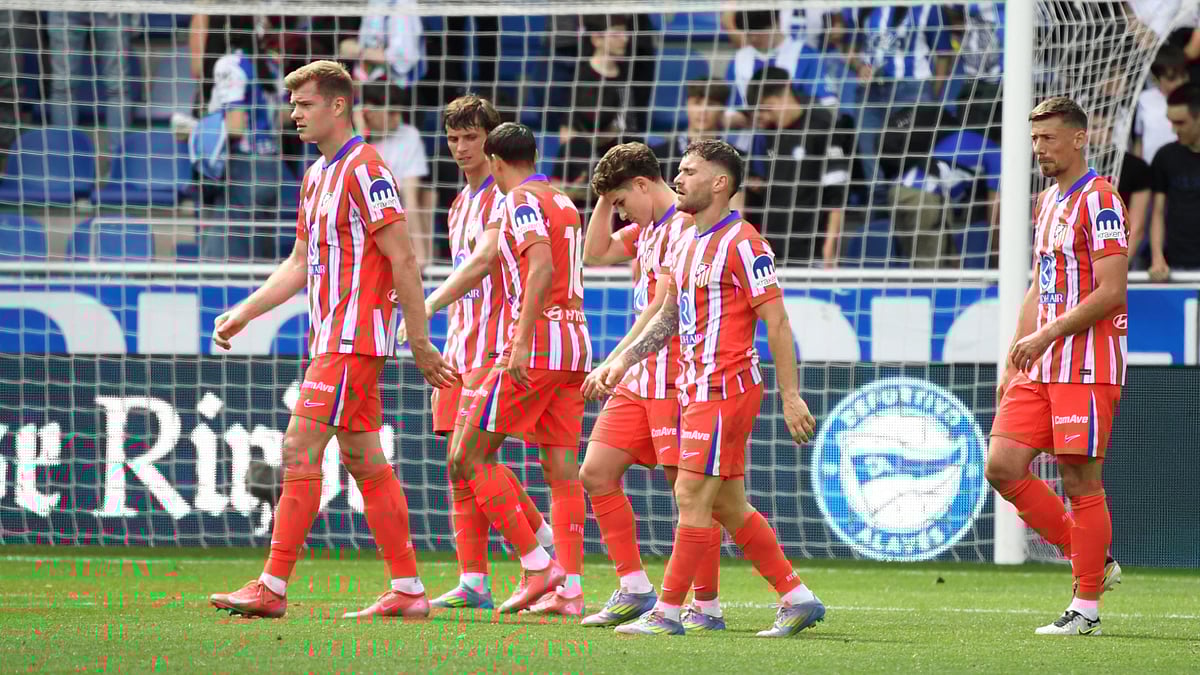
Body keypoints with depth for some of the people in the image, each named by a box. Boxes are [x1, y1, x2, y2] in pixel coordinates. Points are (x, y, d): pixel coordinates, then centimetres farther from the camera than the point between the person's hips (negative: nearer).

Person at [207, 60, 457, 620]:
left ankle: (272, 588, -12)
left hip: (354, 338, -10)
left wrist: (420, 344, -15)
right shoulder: (316, 175, 17)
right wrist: (241, 314, 14)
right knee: (364, 462, 9)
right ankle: (407, 590, 12)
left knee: (300, 451, -12)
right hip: (331, 338, 10)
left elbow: (403, 262, -15)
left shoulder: (365, 170, -13)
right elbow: (299, 266, 22)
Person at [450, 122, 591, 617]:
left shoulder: (521, 201, -7)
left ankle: (538, 567, -7)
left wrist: (521, 343, -25)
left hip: (538, 343, -8)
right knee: (561, 467, 7)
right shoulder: (565, 204, 19)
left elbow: (542, 268, -21)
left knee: (467, 459, -3)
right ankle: (569, 589, 1)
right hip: (577, 343, 8)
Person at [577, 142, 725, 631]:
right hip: (641, 379, 10)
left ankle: (707, 606, -1)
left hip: (677, 378, -10)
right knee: (596, 474, 6)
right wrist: (605, 200, 12)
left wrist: (613, 362, -18)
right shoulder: (647, 229, 16)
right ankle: (634, 590, 11)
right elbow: (595, 254, 26)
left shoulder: (684, 228, -14)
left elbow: (662, 307, -19)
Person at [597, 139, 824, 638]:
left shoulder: (741, 243, -12)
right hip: (695, 387, 9)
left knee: (692, 497, -8)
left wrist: (790, 396, -16)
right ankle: (797, 599, 16)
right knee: (728, 506, 10)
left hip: (725, 388, -9)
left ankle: (668, 613, -4)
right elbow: (667, 317, 25)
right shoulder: (687, 244, 15)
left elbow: (777, 322, -13)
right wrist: (624, 361, 14)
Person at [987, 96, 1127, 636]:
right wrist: (1014, 362, 18)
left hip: (1087, 366, -9)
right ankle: (1093, 561, 12)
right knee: (1002, 467, 0)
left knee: (1080, 480, -6)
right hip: (1040, 368, 9)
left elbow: (1111, 292, -18)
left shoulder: (1099, 200, -10)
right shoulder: (1047, 202, 18)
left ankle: (1086, 610, 2)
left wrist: (1046, 335, -19)